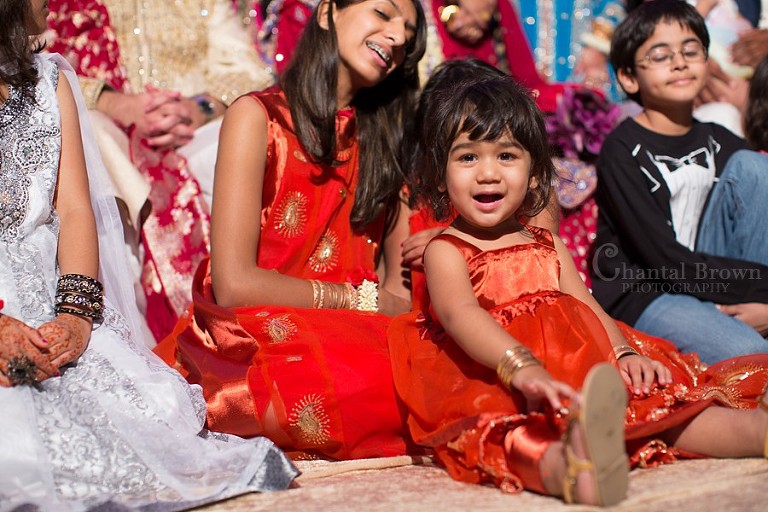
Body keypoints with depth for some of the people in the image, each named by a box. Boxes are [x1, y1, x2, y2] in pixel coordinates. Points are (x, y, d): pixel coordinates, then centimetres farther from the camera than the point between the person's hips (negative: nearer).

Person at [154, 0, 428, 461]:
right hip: (255, 336, -5)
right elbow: (234, 284, -11)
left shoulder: (382, 137, 18)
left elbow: (401, 286, 10)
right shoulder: (257, 116, 0)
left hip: (351, 337, 5)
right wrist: (363, 300, -6)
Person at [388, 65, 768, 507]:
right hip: (491, 384, -7)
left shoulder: (547, 247, 22)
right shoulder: (445, 251, 2)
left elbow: (587, 309, 14)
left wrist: (625, 353, -10)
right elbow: (461, 314, -17)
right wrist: (522, 368, -37)